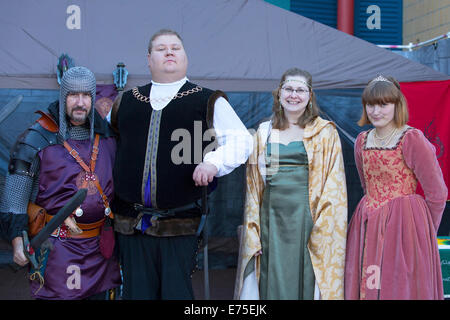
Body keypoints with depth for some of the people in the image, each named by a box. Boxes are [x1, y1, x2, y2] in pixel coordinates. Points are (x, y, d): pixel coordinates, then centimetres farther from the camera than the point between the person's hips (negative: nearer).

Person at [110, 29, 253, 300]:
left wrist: (214, 162, -17)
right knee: (137, 292, 9)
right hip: (131, 224, 3)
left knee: (176, 292, 1)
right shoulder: (125, 102, 15)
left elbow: (241, 140, 2)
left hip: (180, 225, -3)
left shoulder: (209, 102, 6)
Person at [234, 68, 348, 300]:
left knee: (306, 276, 1)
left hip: (307, 217, -2)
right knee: (272, 279, 4)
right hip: (271, 217, 3)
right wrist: (253, 229, 4)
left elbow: (334, 184, 0)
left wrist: (322, 226, -10)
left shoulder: (325, 132, 4)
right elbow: (254, 185, 12)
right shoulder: (264, 132, 11)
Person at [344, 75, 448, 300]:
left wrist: (422, 230, 4)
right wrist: (375, 217, 17)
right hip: (367, 229, 6)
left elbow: (437, 193, -5)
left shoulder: (412, 139, -10)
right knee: (365, 287, 8)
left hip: (404, 227, -5)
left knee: (400, 287, 1)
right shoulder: (362, 141, 9)